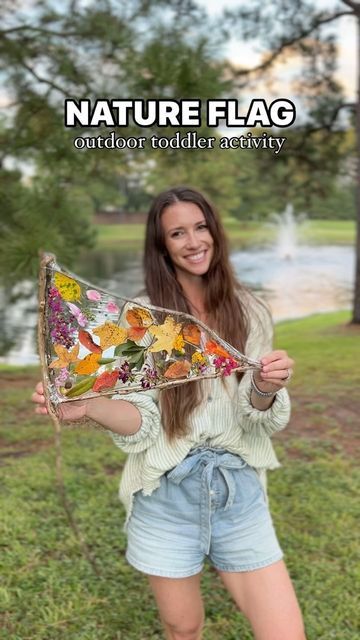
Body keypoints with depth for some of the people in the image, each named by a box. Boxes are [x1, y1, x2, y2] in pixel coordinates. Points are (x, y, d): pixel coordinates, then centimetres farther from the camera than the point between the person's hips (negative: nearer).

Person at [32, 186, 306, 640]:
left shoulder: (249, 312, -1)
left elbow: (262, 420, -2)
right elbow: (141, 422, -10)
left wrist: (265, 389, -24)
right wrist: (86, 406, -28)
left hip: (240, 492, 2)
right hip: (167, 496, -1)